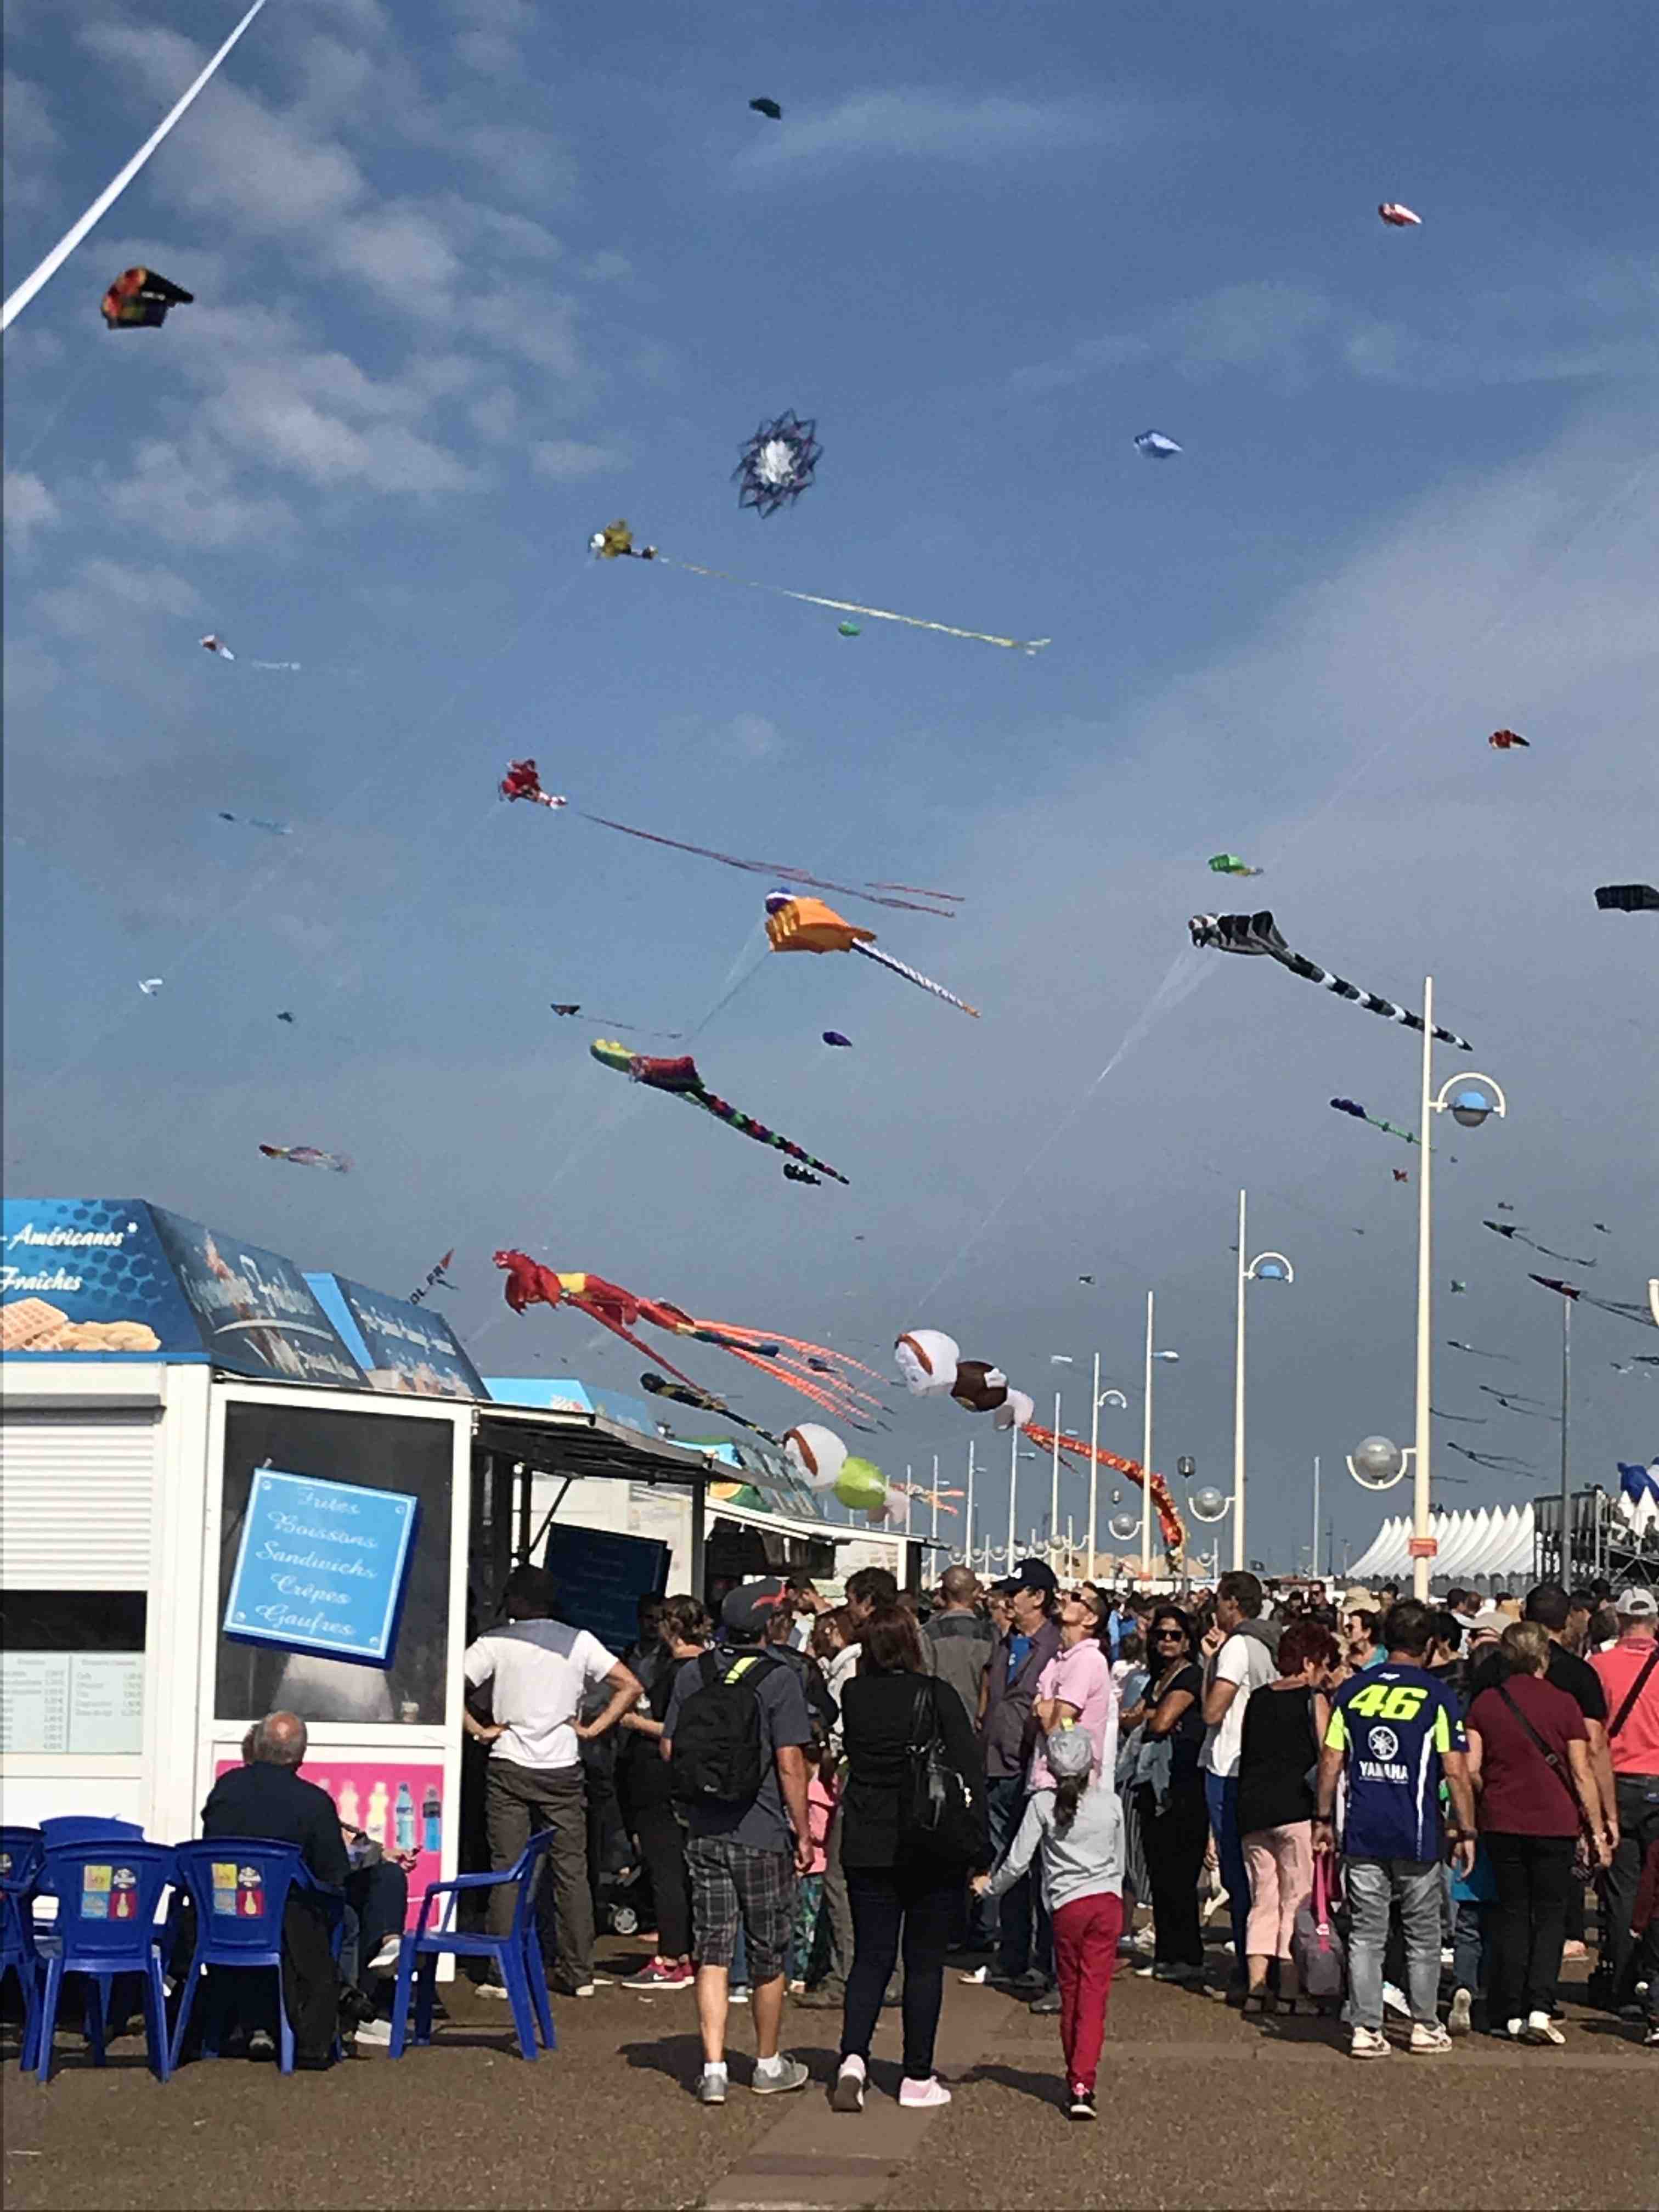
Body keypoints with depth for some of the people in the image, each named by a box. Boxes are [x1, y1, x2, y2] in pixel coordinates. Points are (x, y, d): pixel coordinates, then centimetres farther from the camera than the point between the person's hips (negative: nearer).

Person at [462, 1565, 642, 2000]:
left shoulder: (495, 1643, -2)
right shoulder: (579, 1641, 4)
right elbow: (630, 1686, 0)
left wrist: (478, 1730, -4)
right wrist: (592, 1729, 0)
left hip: (509, 1768, -2)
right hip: (563, 1769, 2)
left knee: (506, 1870, 2)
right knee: (571, 1869, 7)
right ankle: (578, 1972, 8)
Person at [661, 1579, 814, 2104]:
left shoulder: (692, 1675, 3)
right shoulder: (778, 1679, -12)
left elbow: (669, 1748, 7)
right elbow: (790, 1764, -14)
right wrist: (804, 1833, -6)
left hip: (704, 1835, 4)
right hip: (763, 1836, -4)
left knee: (713, 1953, 6)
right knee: (768, 1955, 10)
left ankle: (714, 2069, -1)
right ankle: (769, 2065, 23)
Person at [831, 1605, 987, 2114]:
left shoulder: (853, 1696, -1)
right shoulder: (938, 1697, -10)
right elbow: (969, 1773, -10)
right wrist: (979, 1850, -5)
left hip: (867, 1848, 3)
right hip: (933, 1848, -3)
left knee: (870, 1957, 8)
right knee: (925, 1961, 8)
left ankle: (853, 2057, -11)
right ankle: (918, 2078, 11)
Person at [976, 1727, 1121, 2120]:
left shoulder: (1042, 1804, -2)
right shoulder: (1110, 1803, 6)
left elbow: (1017, 1862, -4)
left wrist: (990, 1887, 13)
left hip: (1067, 1906, -1)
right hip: (1108, 1902, 1)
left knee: (1070, 1994, 13)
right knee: (1094, 1993, -4)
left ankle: (1075, 2080, 21)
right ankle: (1083, 2084, -14)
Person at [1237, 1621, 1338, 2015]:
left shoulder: (1258, 1698, 13)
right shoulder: (1314, 1700, -4)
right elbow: (1326, 1757, -7)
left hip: (1253, 1806, 5)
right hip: (1296, 1807, -5)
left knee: (1263, 1899, 11)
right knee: (1297, 1901, 2)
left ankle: (1256, 1988, 7)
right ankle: (1289, 1992, 0)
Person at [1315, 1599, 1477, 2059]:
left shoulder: (1352, 1691, 4)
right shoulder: (1436, 1695, -6)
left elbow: (1330, 1762, 5)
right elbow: (1456, 1771, -8)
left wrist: (1323, 1819, 14)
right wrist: (1466, 1832, 0)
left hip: (1362, 1832, 2)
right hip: (1417, 1834, -2)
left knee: (1366, 1935, 6)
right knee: (1423, 1936, 12)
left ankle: (1365, 2029, 4)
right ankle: (1425, 2026, 18)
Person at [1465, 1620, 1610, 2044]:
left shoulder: (1485, 1703, -1)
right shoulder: (1562, 1704, -6)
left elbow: (1471, 1769, -4)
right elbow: (1582, 1774, -4)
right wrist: (1598, 1832, 3)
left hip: (1502, 1823, 2)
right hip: (1555, 1823, -2)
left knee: (1511, 1914, 11)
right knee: (1549, 1915, 6)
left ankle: (1510, 2013, 12)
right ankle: (1539, 2009, -8)